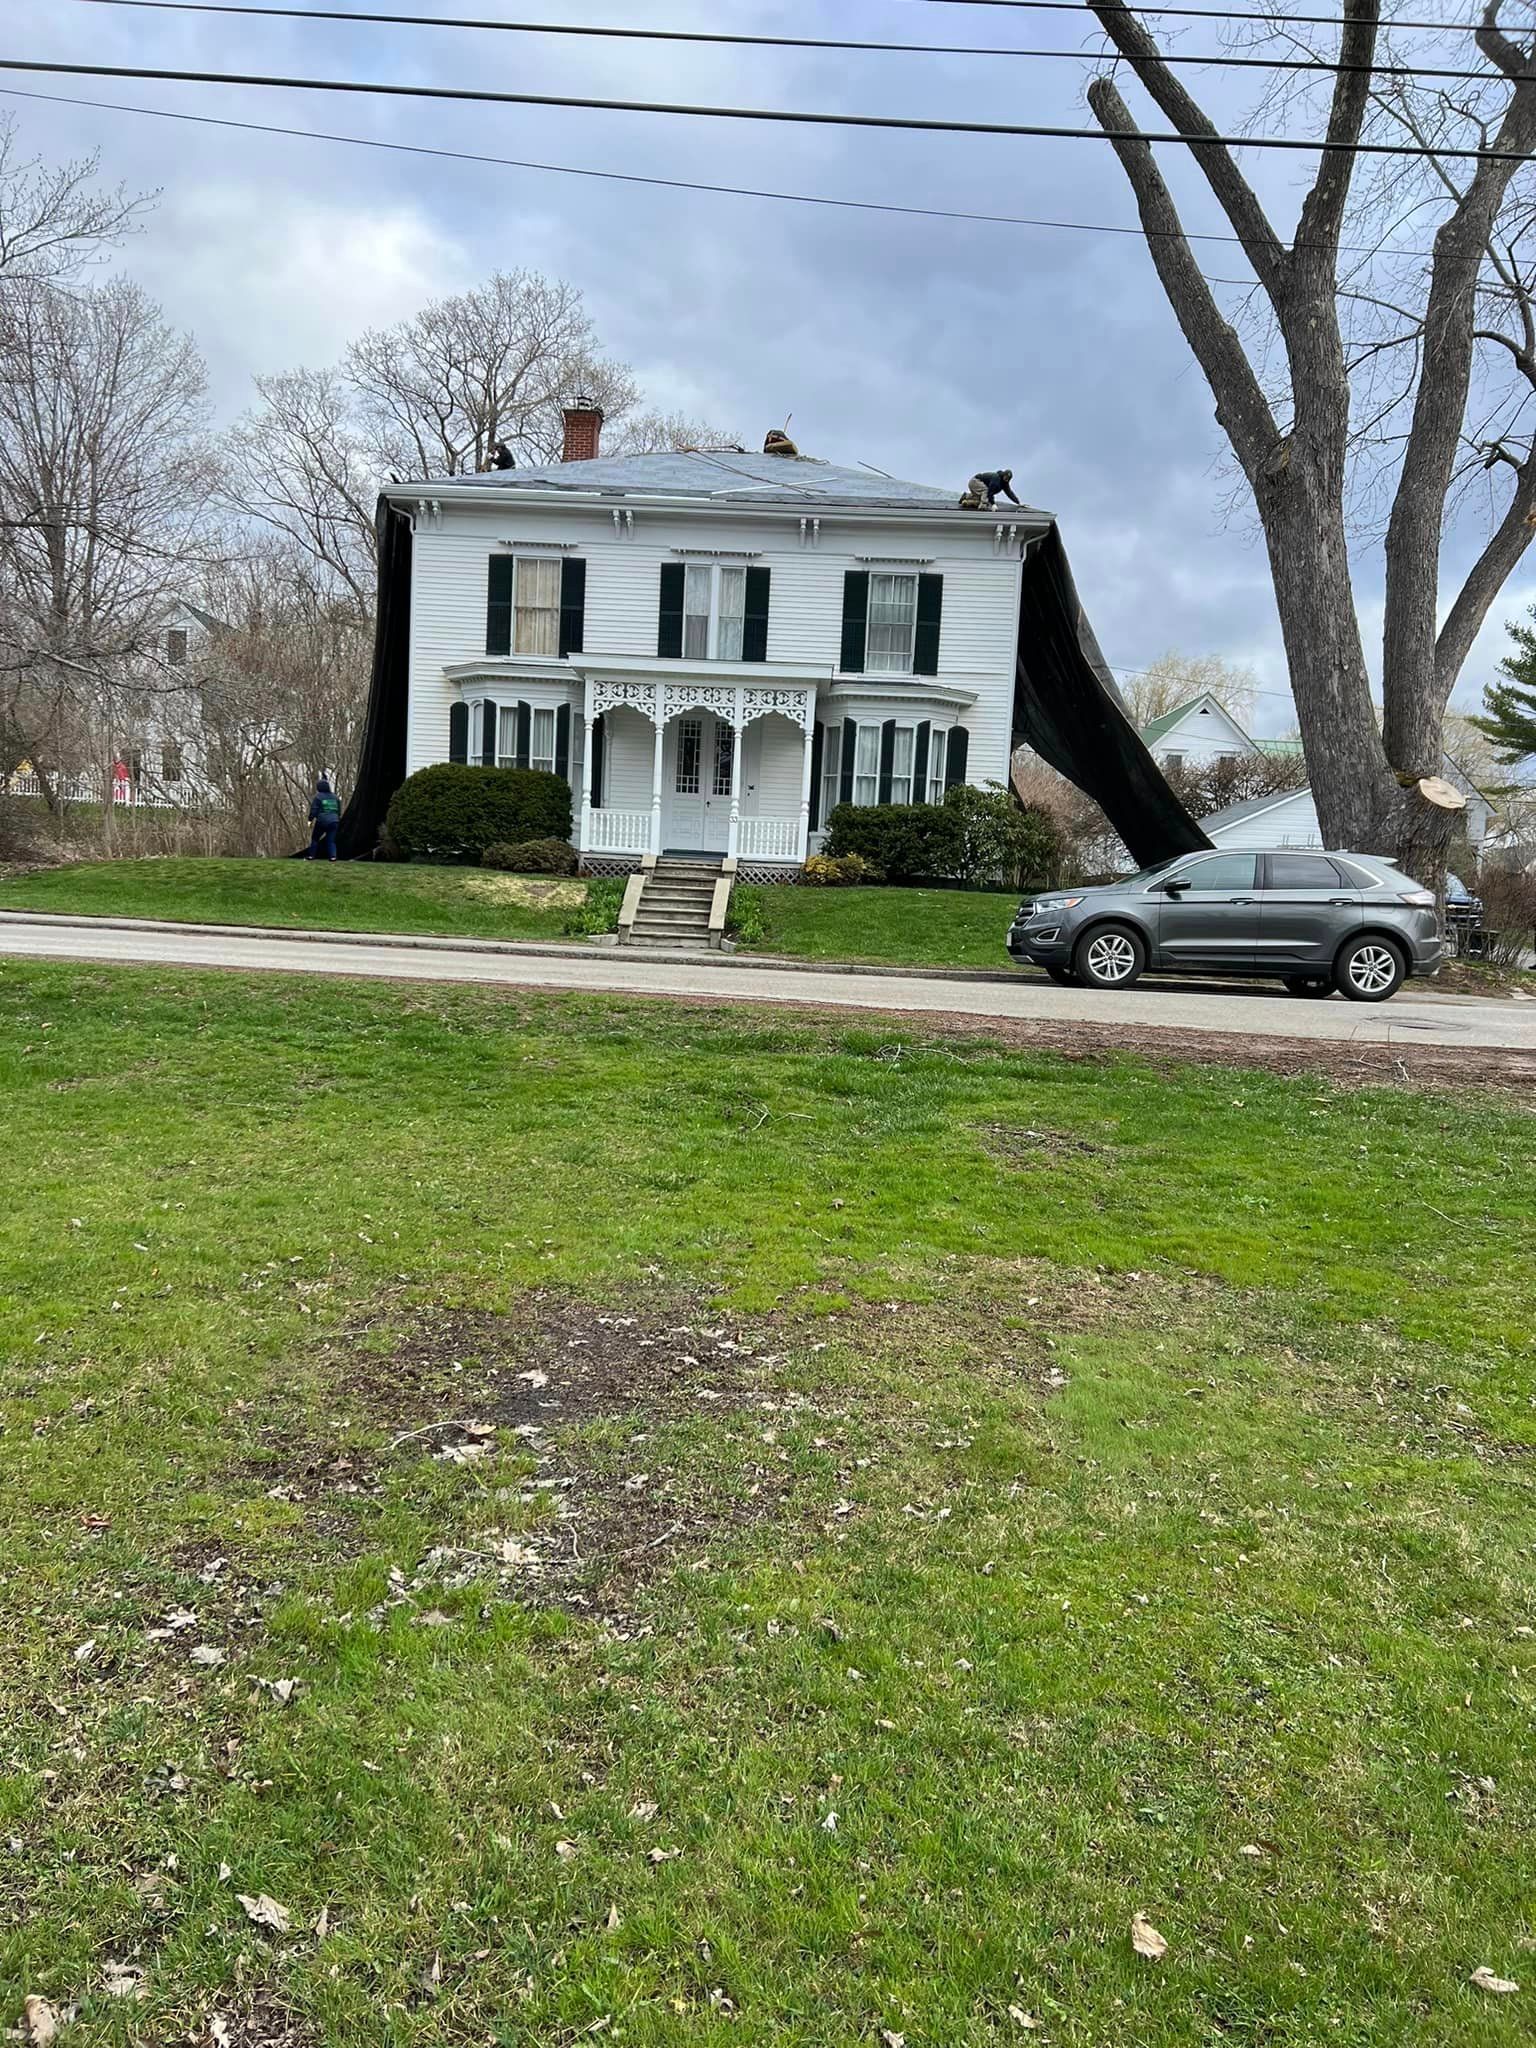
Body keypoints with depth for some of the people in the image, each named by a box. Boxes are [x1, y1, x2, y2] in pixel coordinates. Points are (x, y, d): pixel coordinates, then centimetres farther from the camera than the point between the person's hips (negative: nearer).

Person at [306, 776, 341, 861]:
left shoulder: (318, 797, -4)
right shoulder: (335, 797, 14)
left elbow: (313, 810, -7)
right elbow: (339, 810, 21)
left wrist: (310, 820, -2)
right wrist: (337, 819, 30)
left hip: (321, 822, -4)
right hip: (334, 821, 4)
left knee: (315, 838, 9)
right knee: (331, 840, 6)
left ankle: (311, 855, 10)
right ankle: (332, 856, -8)